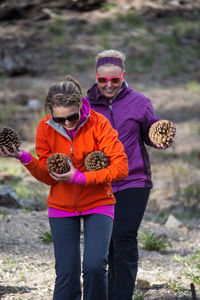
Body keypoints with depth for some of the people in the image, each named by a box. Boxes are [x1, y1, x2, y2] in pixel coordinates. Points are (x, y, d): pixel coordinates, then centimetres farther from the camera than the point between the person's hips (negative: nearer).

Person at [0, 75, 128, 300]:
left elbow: (121, 167, -19)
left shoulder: (98, 123, -17)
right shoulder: (46, 128, -9)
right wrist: (24, 158, -23)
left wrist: (80, 177, -27)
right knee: (66, 275, -1)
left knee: (95, 266, -18)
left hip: (97, 204, -2)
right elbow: (48, 177, -5)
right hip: (61, 207, 2)